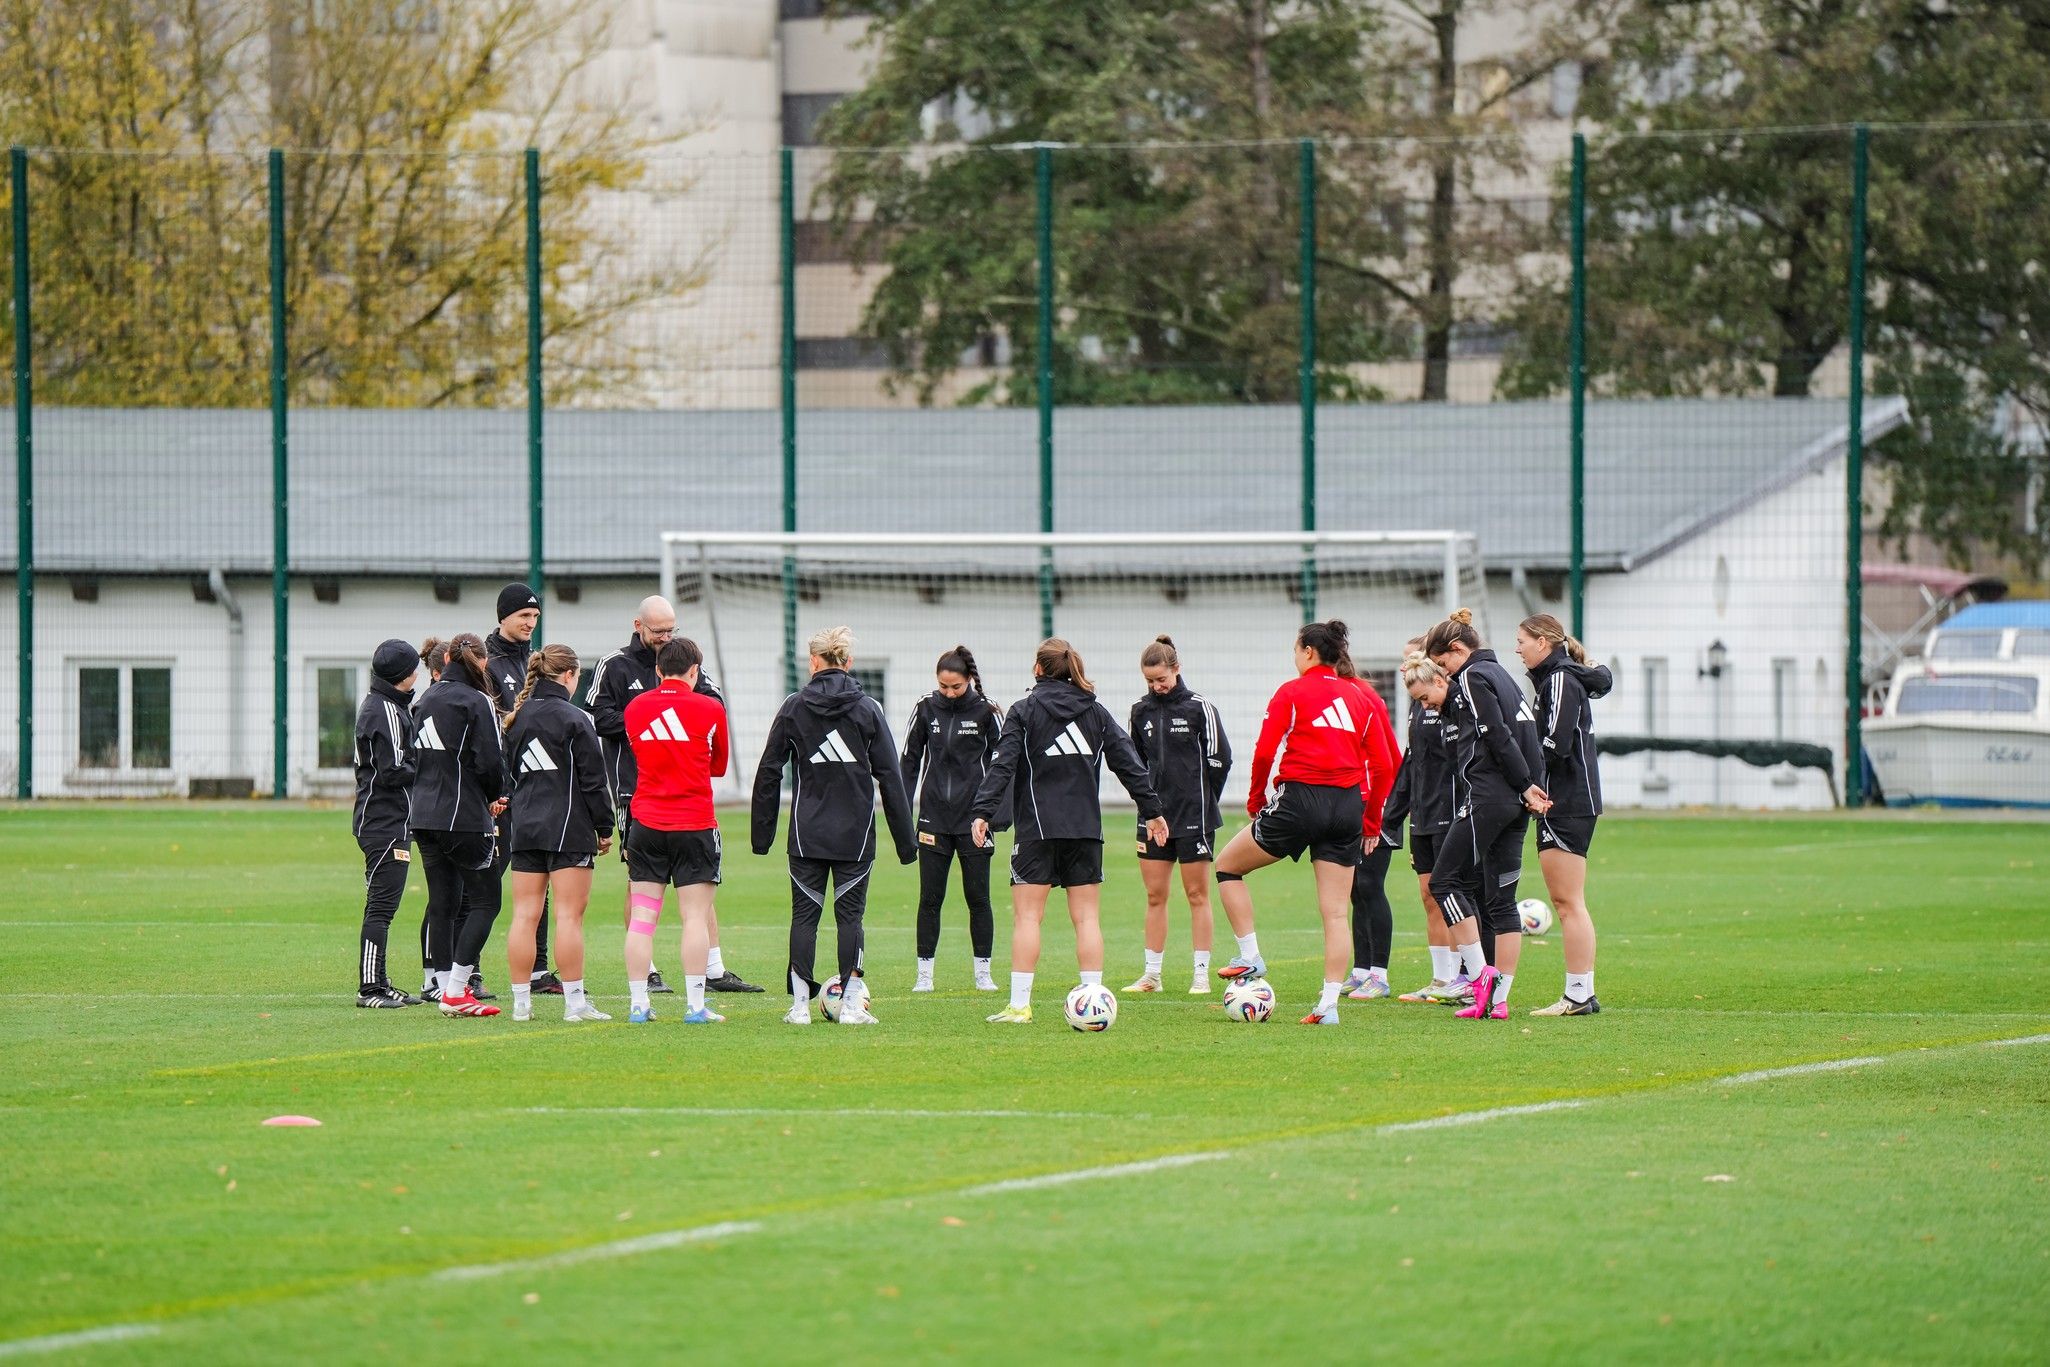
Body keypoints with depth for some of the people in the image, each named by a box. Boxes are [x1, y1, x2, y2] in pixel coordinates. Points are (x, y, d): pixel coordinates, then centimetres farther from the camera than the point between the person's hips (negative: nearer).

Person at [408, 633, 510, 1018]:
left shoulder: (427, 699, 11)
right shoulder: (475, 702, -11)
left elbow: (416, 755, 15)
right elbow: (489, 761, -16)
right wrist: (496, 797, 6)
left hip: (423, 815, 7)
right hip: (464, 818, -7)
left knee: (441, 904, 11)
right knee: (484, 902, -1)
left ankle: (447, 989, 10)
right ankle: (456, 991, -9)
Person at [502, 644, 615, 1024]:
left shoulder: (516, 719, 10)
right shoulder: (574, 721, -9)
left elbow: (505, 776, 15)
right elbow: (593, 779, -8)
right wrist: (604, 828, 0)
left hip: (524, 830, 6)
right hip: (568, 828, -6)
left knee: (525, 915, 6)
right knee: (570, 914, -5)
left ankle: (521, 1002, 6)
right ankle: (575, 1002, -6)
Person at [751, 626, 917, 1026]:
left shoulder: (793, 708, 0)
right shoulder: (868, 710, -1)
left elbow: (768, 772, 2)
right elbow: (890, 776, 0)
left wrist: (762, 833, 9)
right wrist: (906, 839, 4)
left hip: (806, 835, 0)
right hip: (855, 835, 0)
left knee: (804, 914, 5)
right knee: (850, 914, 4)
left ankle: (800, 1005, 3)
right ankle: (852, 1004, 1)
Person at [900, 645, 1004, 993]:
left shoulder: (986, 711, -3)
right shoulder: (925, 708, 3)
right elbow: (910, 759, 9)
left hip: (974, 819, -2)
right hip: (933, 818, 2)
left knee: (977, 896, 2)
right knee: (929, 897, 1)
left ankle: (983, 973, 10)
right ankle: (924, 974, 6)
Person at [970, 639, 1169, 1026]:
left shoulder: (1024, 711, -2)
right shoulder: (1096, 712, 10)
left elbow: (1002, 765, -11)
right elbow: (1129, 762, 10)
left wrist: (983, 812, -13)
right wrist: (1152, 810, 16)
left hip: (1037, 827, -3)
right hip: (1086, 828, 3)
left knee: (1027, 915, -1)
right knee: (1086, 917, 5)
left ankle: (1019, 1005, -6)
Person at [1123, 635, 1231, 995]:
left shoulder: (1198, 707, -7)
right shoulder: (1141, 710, 7)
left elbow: (1219, 758, -3)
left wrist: (1203, 800, 1)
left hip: (1193, 817, -5)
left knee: (1197, 895, 0)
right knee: (1154, 896, 6)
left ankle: (1202, 975, 3)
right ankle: (1152, 974, 10)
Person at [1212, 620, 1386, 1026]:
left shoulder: (1291, 693, -2)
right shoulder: (1358, 696, 12)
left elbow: (1265, 752, -9)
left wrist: (1256, 799, 6)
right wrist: (1371, 820, 19)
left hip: (1300, 799, -5)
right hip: (1348, 806, 5)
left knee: (1228, 865, 16)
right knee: (1336, 912, 6)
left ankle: (1250, 958, 11)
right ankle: (1329, 1004, 1)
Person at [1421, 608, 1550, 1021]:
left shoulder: (1473, 678, -7)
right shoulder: (1501, 675, 21)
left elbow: (1498, 738, -15)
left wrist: (1525, 786, -13)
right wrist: (1531, 787, 4)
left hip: (1486, 796, -9)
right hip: (1515, 803, 9)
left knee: (1446, 879, 0)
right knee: (1500, 899, 7)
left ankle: (1480, 975, -9)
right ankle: (1498, 997, 4)